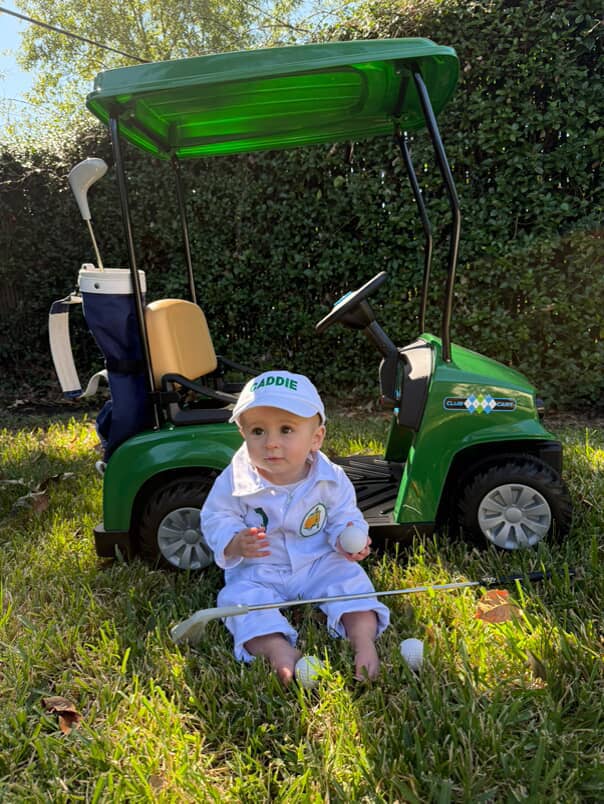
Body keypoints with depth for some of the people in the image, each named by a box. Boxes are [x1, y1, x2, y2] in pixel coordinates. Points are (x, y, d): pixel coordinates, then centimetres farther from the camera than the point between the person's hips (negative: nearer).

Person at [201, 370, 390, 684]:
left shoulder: (330, 479, -12)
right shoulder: (235, 481, -17)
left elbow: (344, 516, -1)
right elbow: (215, 520, -9)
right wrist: (235, 543, -30)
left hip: (318, 564, 2)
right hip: (257, 572, -1)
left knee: (349, 578, -18)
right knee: (241, 598, -26)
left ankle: (364, 641, -18)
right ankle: (280, 652, -35)